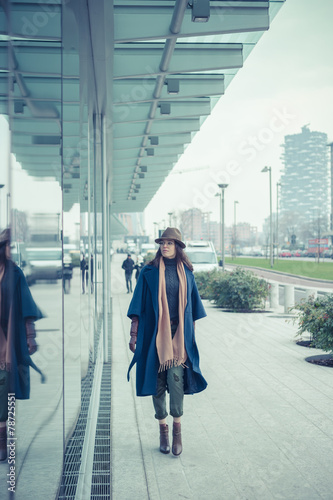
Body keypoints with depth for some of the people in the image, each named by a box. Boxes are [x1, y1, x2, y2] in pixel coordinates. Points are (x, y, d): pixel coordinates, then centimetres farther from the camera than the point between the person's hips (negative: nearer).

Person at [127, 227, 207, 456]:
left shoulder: (186, 272, 8)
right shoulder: (149, 272, 2)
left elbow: (192, 305, 14)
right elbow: (138, 304, 1)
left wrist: (192, 333, 13)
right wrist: (134, 334, -4)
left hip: (179, 334, 1)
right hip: (155, 333, 0)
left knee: (176, 378, -12)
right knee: (158, 381, 4)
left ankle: (177, 429, 0)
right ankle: (163, 429, 17)